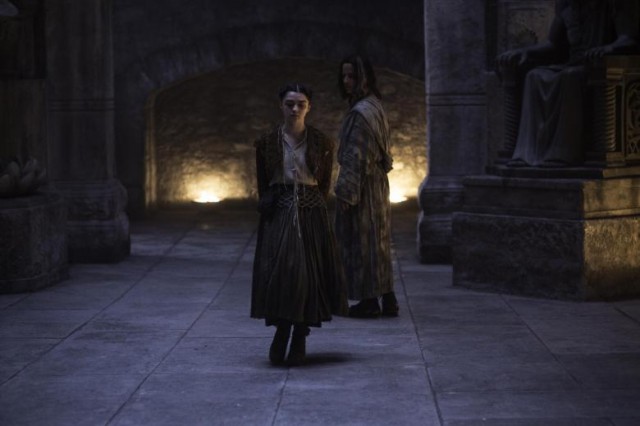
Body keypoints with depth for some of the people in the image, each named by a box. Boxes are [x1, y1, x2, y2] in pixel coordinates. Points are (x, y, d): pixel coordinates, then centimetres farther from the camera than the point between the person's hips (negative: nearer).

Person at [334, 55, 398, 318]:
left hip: (362, 184, -10)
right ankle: (387, 298, 17)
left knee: (361, 240, -3)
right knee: (378, 239, 13)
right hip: (376, 181, 10)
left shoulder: (361, 112, -18)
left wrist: (346, 191, -20)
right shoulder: (374, 107, 12)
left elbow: (356, 155, -21)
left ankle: (369, 301, 2)